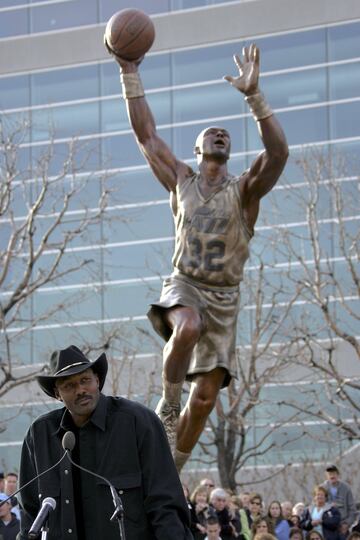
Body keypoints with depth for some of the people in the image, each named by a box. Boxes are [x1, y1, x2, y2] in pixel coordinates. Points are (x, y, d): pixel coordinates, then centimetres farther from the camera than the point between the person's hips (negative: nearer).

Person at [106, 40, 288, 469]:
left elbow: (278, 151, -17)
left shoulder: (244, 190, 2)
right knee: (187, 328, -38)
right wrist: (130, 74, -1)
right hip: (183, 285, -1)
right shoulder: (181, 181, 8)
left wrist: (253, 95, -27)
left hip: (223, 297, 1)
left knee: (205, 396, -3)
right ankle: (167, 406, -16)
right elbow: (146, 134, 5)